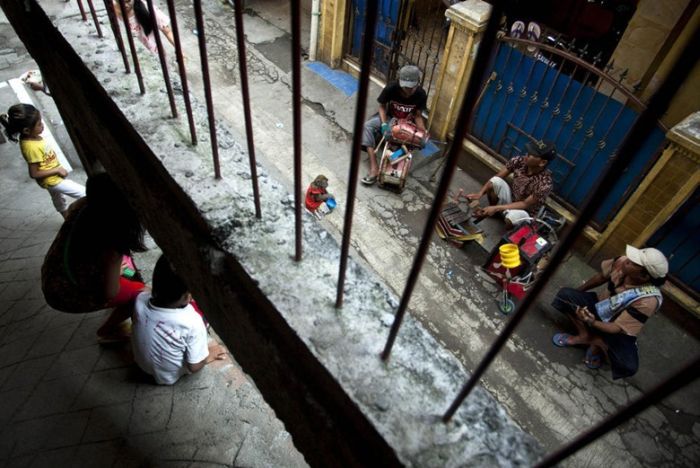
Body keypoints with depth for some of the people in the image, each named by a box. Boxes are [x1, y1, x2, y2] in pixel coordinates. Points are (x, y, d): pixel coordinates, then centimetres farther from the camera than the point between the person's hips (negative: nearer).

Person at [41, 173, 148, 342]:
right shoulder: (110, 245, -37)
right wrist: (119, 270, -4)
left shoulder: (85, 204, -18)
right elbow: (110, 292, -22)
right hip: (65, 294, -7)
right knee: (140, 293, 1)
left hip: (53, 274, 7)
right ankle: (107, 331, 23)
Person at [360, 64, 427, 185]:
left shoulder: (421, 94, -20)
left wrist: (423, 132, -26)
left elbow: (418, 115, -9)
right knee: (367, 126, -28)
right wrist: (384, 124, -27)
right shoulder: (391, 88, -24)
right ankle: (374, 167, -38)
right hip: (389, 117, 0)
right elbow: (382, 106, -11)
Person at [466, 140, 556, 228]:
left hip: (525, 212, -5)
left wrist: (496, 208, -30)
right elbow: (497, 177, -11)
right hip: (510, 198, 5)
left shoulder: (545, 184, -32)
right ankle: (491, 212, 3)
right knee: (495, 181, -23)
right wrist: (480, 193, -26)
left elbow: (525, 204, -25)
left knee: (511, 217, -40)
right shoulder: (519, 161, -19)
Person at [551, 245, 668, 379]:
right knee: (565, 294, -18)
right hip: (599, 305, 4)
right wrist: (577, 292, 10)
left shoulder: (648, 300, -35)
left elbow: (617, 328, -30)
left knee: (628, 366, -29)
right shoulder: (622, 262, -24)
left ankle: (596, 341, -3)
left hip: (618, 331, -4)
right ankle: (584, 335, -11)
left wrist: (592, 322, -50)